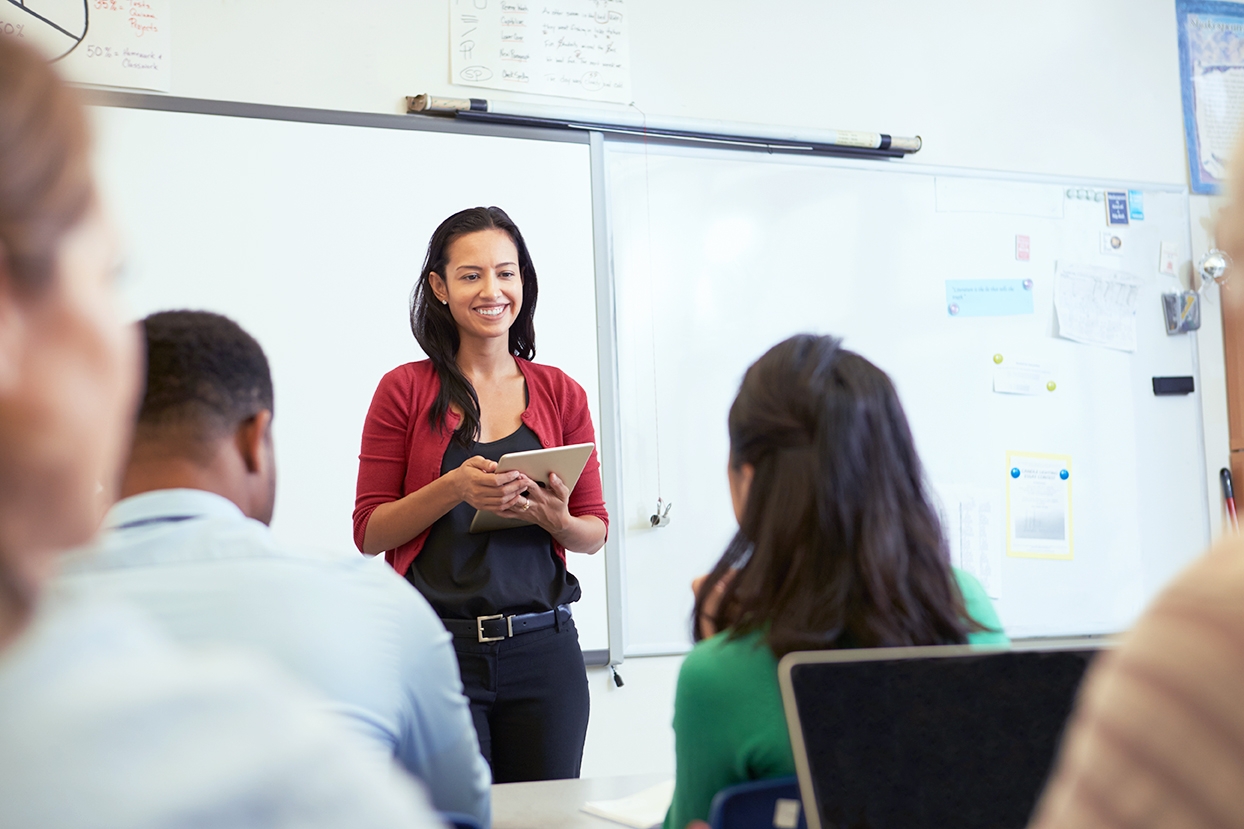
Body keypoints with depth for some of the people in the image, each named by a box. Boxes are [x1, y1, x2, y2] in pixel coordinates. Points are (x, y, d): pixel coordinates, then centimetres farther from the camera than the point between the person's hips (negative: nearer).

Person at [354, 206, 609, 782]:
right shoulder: (405, 390, 1)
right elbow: (369, 532, -1)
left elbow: (595, 531, 11)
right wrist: (454, 488, -16)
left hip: (543, 649, 2)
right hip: (439, 648, -2)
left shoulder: (561, 395, 7)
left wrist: (553, 518, -10)